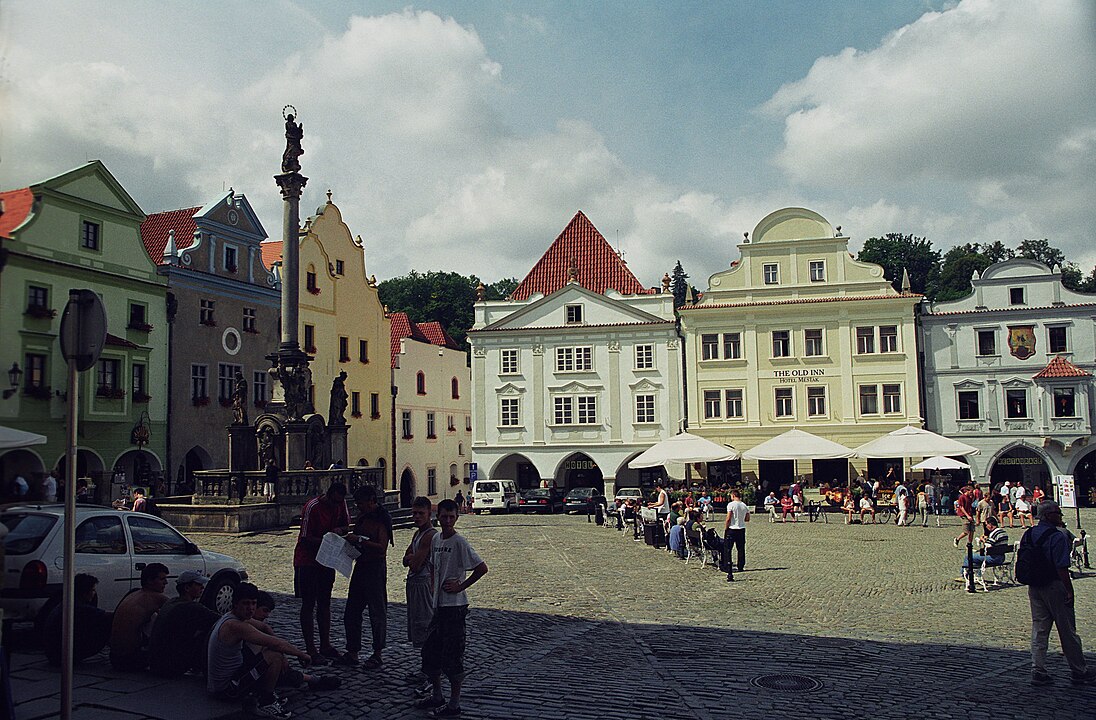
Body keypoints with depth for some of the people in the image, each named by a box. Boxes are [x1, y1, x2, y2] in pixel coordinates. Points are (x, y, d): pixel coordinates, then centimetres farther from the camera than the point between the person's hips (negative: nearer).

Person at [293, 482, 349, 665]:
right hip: (307, 560, -7)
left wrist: (339, 530, -15)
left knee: (324, 603, 13)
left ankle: (325, 646, 22)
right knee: (308, 605, -2)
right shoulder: (312, 507, -22)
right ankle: (310, 650, 2)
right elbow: (305, 538, -21)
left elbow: (346, 525, 8)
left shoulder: (341, 504, -3)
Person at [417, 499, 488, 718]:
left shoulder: (459, 542, -15)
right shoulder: (435, 540, 8)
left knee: (452, 658, -2)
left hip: (455, 607, -8)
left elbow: (482, 568, -19)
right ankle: (437, 696, 30)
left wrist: (461, 586, -15)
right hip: (438, 606, 8)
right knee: (429, 652, 14)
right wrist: (434, 592, 13)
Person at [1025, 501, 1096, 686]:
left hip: (1034, 588, 7)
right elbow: (1062, 568, -20)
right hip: (1054, 587, -7)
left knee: (1039, 629, 10)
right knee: (1067, 631, 7)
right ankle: (1079, 671, 19)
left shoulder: (1028, 535, 7)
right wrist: (1070, 590, -14)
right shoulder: (1057, 537, -17)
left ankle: (1038, 671, 9)